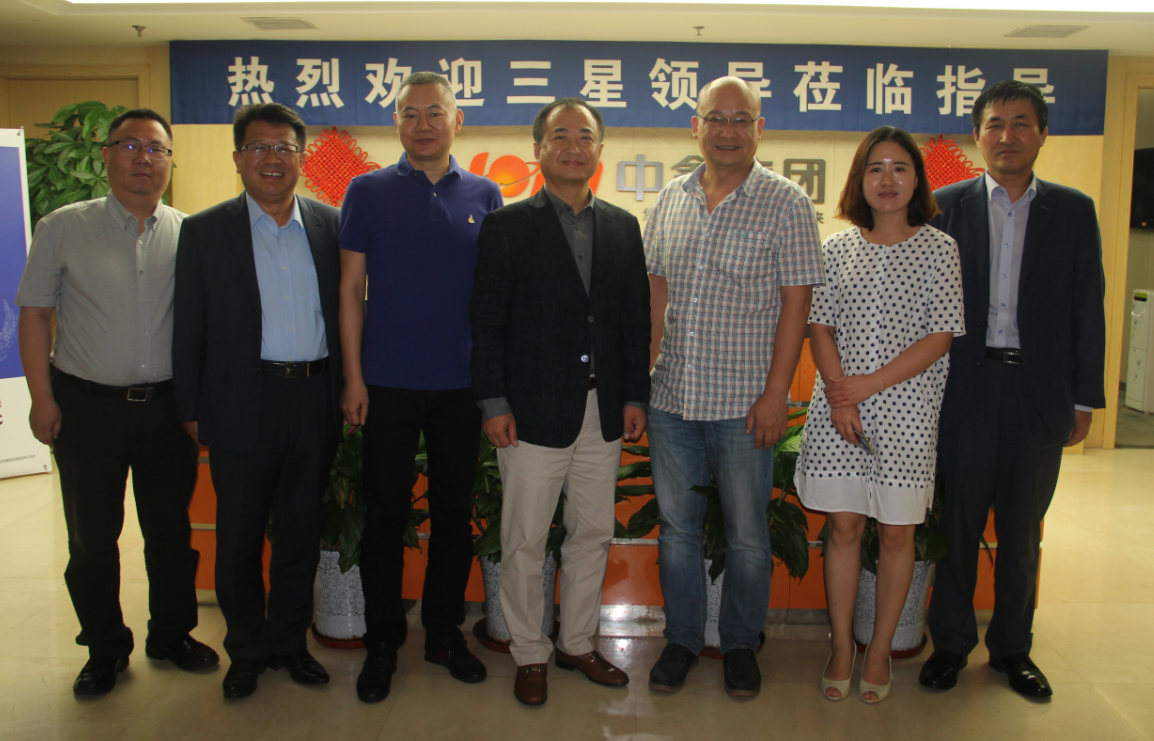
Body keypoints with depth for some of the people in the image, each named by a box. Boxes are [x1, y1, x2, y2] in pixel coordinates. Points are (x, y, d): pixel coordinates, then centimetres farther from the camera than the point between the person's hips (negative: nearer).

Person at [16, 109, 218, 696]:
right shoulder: (64, 228, 0)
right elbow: (35, 313, 1)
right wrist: (42, 397, -5)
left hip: (167, 405, 1)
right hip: (87, 405, -1)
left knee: (171, 530, 12)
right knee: (92, 537, 10)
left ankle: (171, 635, 31)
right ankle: (105, 650, 28)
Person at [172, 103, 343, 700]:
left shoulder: (330, 225, 6)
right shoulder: (205, 231, 0)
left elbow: (343, 311, 8)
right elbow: (190, 328, 1)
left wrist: (344, 391, 3)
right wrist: (191, 410, -1)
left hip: (314, 399, 2)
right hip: (241, 403, -2)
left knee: (300, 532, 13)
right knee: (239, 535, 10)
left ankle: (288, 641, 30)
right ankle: (246, 650, 29)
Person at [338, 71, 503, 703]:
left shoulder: (484, 196, 6)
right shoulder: (368, 192, 2)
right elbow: (350, 289, 1)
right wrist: (353, 376, -5)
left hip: (461, 384, 2)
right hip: (388, 385, -1)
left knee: (454, 514, 11)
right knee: (385, 516, 6)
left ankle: (444, 633, 28)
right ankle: (382, 643, 22)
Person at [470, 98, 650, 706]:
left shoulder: (622, 227, 10)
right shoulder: (507, 226, -2)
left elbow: (636, 318, 10)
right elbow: (487, 320, -4)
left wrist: (635, 396, 4)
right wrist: (493, 403, -10)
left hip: (603, 411, 4)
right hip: (534, 410, -4)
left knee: (592, 535, 14)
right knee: (524, 542, 6)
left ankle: (578, 643, 32)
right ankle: (530, 654, 25)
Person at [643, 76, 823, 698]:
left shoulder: (786, 203, -4)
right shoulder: (670, 200, 9)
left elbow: (795, 303, -7)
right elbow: (656, 292, 11)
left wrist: (775, 395, -13)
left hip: (744, 404, -3)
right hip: (672, 398, 4)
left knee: (747, 535, 9)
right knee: (676, 527, 13)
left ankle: (740, 644, 29)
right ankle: (681, 639, 30)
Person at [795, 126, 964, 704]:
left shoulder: (938, 249, 0)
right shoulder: (838, 248, 6)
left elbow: (940, 337, -6)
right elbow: (820, 327, 4)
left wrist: (871, 384, -13)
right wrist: (839, 393, -10)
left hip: (906, 410, -1)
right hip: (839, 409, 1)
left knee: (896, 531, 7)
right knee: (844, 526, 6)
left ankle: (880, 651, 23)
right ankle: (841, 646, 21)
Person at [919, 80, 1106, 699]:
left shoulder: (1073, 211, 6)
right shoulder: (947, 205, 2)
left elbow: (1087, 311, 6)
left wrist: (1084, 399, 2)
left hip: (1040, 392, 2)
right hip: (966, 387, -1)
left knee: (1022, 530, 12)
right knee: (957, 522, 8)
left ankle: (1012, 647, 28)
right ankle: (951, 642, 23)